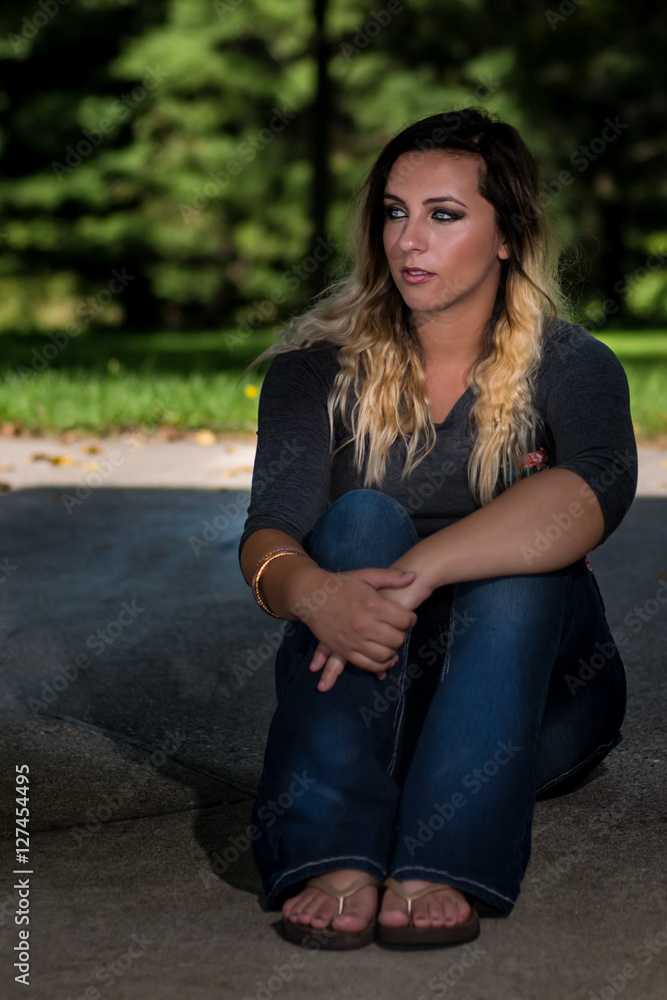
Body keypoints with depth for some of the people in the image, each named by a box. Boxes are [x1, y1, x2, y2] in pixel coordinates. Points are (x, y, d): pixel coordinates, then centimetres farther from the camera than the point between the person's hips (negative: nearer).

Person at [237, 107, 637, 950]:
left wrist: (417, 573, -42)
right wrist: (316, 593, -41)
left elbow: (597, 490, -28)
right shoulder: (319, 367, 0)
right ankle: (334, 862, -45)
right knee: (362, 519, -27)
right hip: (356, 696, 1)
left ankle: (442, 865, -46)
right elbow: (268, 536, -16)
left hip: (532, 705, 0)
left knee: (520, 549, -29)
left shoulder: (570, 367, -4)